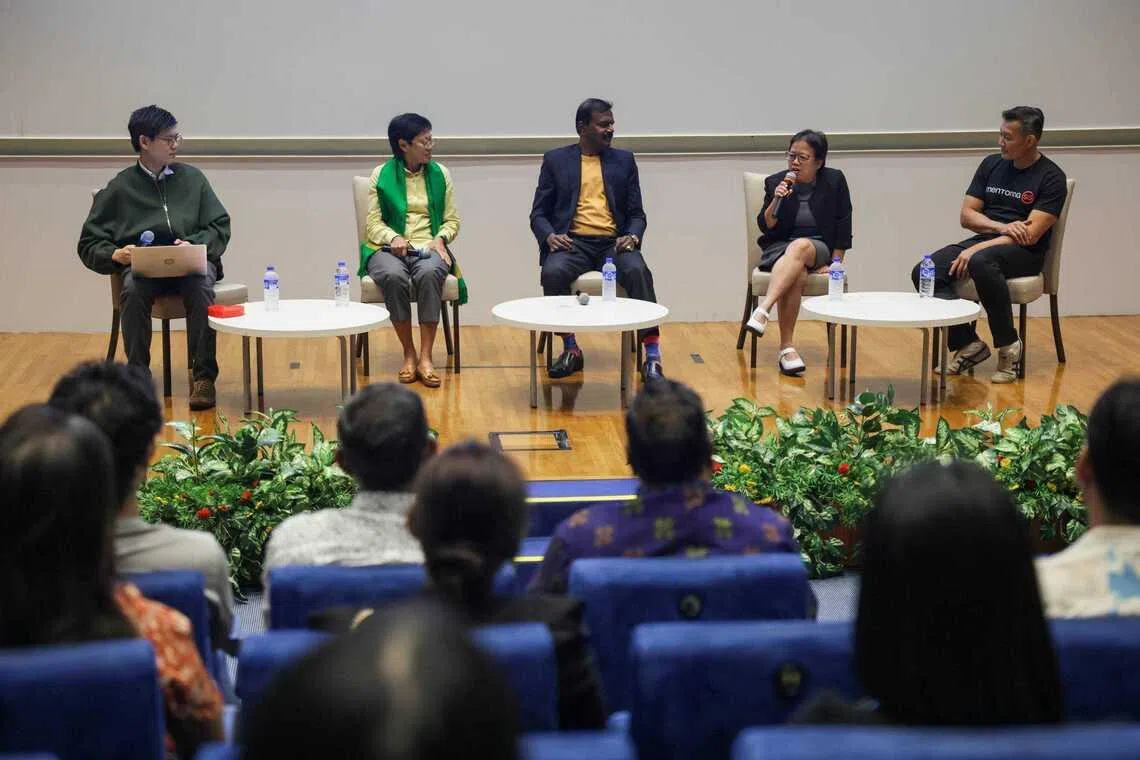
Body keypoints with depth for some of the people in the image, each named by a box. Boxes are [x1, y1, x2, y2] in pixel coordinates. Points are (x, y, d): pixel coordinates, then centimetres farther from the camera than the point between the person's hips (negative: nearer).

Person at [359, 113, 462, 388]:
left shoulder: (440, 174, 13)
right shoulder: (381, 175, 7)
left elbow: (452, 220, 13)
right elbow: (373, 222, 3)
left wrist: (440, 238, -8)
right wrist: (393, 238, -17)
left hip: (429, 248, 1)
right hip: (389, 248, -1)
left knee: (429, 273, -37)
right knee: (394, 276, -37)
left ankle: (425, 357, -33)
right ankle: (408, 354, -22)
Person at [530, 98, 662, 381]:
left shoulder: (624, 160, 17)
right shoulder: (555, 160, 12)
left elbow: (637, 214, 14)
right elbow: (538, 214, 10)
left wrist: (633, 237, -9)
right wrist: (550, 236, -12)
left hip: (614, 242, 1)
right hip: (573, 241, -1)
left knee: (637, 270, -32)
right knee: (553, 272, -34)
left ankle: (652, 357, -33)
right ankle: (571, 351, -17)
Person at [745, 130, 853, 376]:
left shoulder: (834, 181, 1)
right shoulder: (775, 182, 3)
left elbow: (843, 226, 4)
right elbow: (766, 226, 1)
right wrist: (776, 200, -16)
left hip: (818, 247, -1)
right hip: (779, 248, 1)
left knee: (799, 247, -38)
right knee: (797, 274, -35)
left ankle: (763, 310, -50)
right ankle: (786, 347, -37)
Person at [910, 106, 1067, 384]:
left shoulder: (1050, 178, -6)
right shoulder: (991, 165, 12)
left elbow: (1031, 234, -15)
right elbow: (966, 215, 10)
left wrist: (976, 249, -22)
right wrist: (1002, 227, -11)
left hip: (1025, 254, -6)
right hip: (983, 241, 6)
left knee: (981, 263, -40)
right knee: (923, 273, -20)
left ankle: (1008, 346, -23)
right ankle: (968, 344, -11)